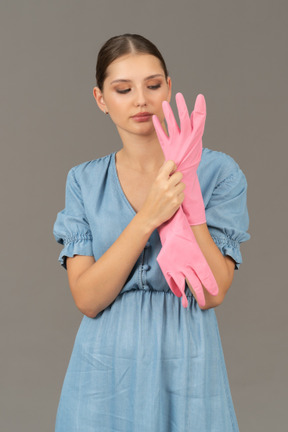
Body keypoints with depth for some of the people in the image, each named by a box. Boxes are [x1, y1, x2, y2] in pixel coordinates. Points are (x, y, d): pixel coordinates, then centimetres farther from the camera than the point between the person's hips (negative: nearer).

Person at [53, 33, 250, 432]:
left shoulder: (217, 171, -6)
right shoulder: (84, 181, 0)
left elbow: (212, 292, -13)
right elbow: (87, 298, -10)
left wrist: (187, 195, -22)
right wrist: (148, 217, -21)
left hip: (186, 364, -1)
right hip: (105, 366, 1)